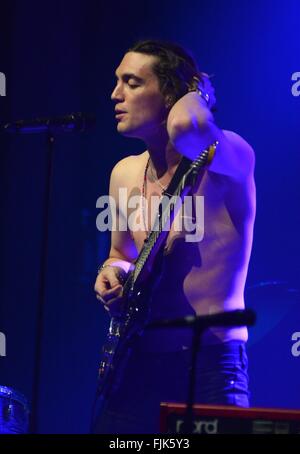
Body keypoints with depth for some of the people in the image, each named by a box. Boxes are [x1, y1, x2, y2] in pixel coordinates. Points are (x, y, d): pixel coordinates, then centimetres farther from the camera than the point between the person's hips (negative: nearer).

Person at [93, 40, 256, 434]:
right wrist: (113, 271, 2)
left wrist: (193, 96, -14)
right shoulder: (125, 174, 9)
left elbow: (183, 127, -36)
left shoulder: (227, 157, -12)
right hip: (136, 367, 6)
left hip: (208, 369, -6)